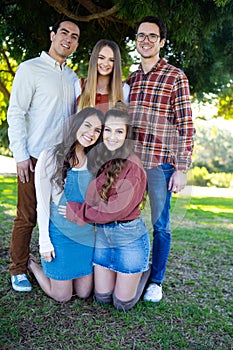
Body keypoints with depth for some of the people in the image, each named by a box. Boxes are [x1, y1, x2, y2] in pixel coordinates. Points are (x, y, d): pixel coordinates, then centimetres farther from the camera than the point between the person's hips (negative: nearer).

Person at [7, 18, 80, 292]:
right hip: (35, 157, -5)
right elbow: (15, 114, -5)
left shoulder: (73, 78, 17)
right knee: (27, 217, 1)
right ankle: (18, 271, 14)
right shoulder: (30, 69, 0)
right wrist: (21, 155, -12)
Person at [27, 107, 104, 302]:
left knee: (84, 293, 11)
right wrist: (44, 242, -8)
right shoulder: (50, 157, -11)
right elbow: (42, 203, -8)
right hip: (60, 233, -4)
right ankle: (34, 265, 33)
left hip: (87, 233, 4)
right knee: (62, 296, 6)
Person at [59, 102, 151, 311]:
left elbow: (119, 207, -21)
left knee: (123, 304, 8)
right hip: (101, 235, 6)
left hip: (129, 235, -6)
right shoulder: (98, 158, 2)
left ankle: (145, 271, 34)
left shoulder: (132, 165, -18)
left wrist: (77, 211, -13)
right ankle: (134, 270, 39)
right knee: (102, 298, 15)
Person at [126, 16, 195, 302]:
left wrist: (182, 169, -10)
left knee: (160, 225, 6)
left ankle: (156, 281, 21)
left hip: (160, 164, -4)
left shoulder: (176, 77, 1)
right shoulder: (130, 80, 15)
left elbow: (186, 126, -4)